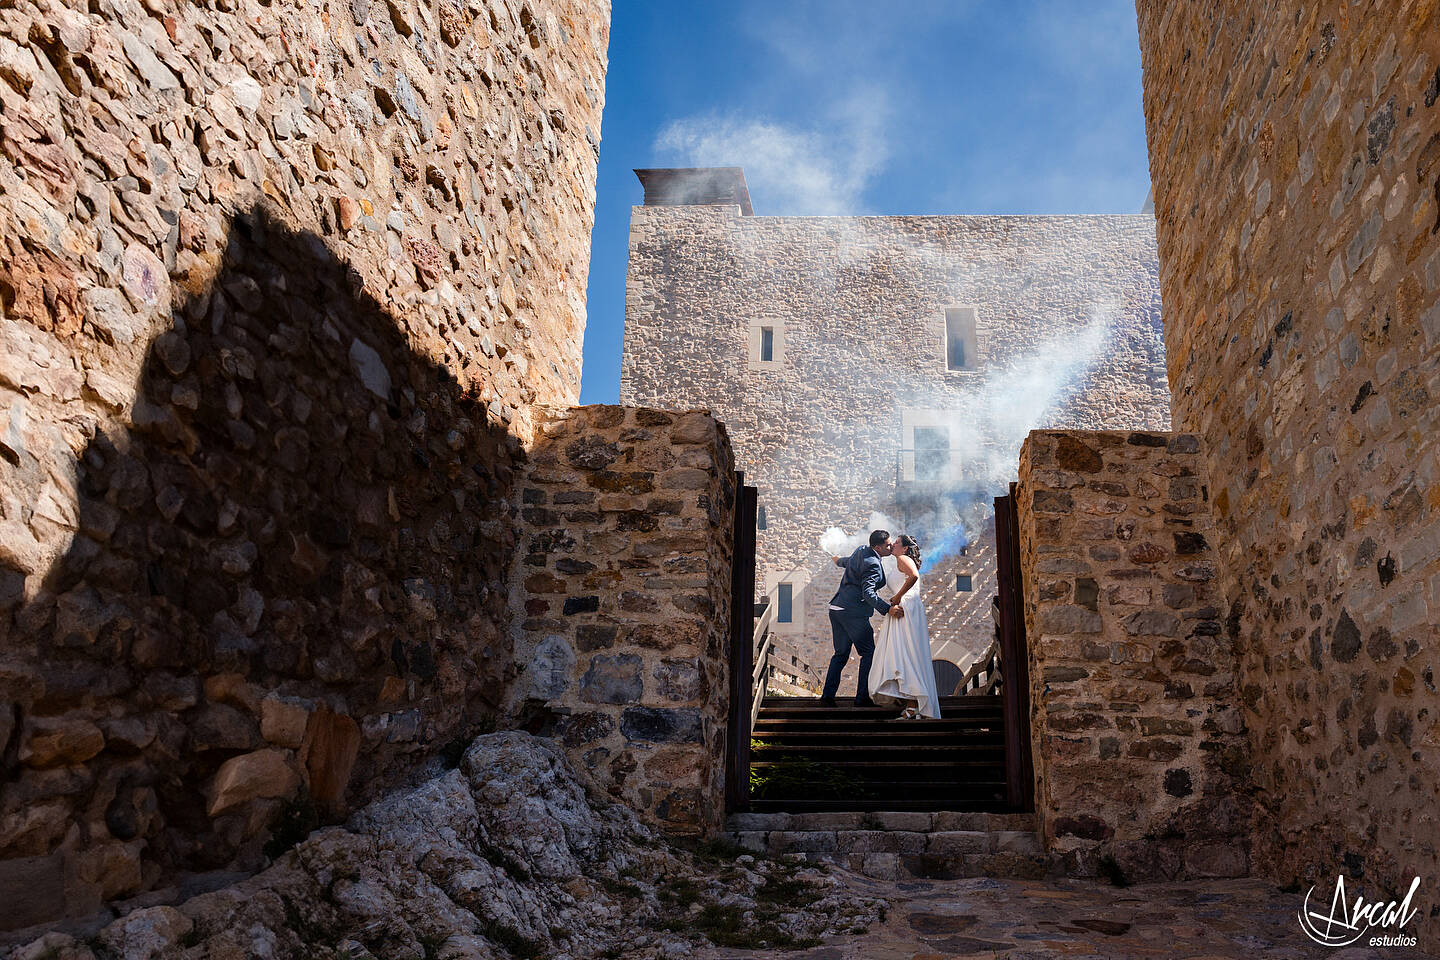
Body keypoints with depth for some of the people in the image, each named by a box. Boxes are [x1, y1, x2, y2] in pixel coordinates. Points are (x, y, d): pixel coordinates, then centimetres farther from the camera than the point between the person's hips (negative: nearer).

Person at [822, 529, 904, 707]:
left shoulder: (860, 550, 12)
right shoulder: (873, 564, -16)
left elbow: (849, 562, 35)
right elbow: (868, 593, -26)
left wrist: (838, 561, 58)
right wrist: (887, 609, -35)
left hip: (837, 609, 9)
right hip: (853, 612, -9)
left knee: (841, 654, 14)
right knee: (868, 653, 2)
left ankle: (828, 694, 10)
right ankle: (862, 697, 2)